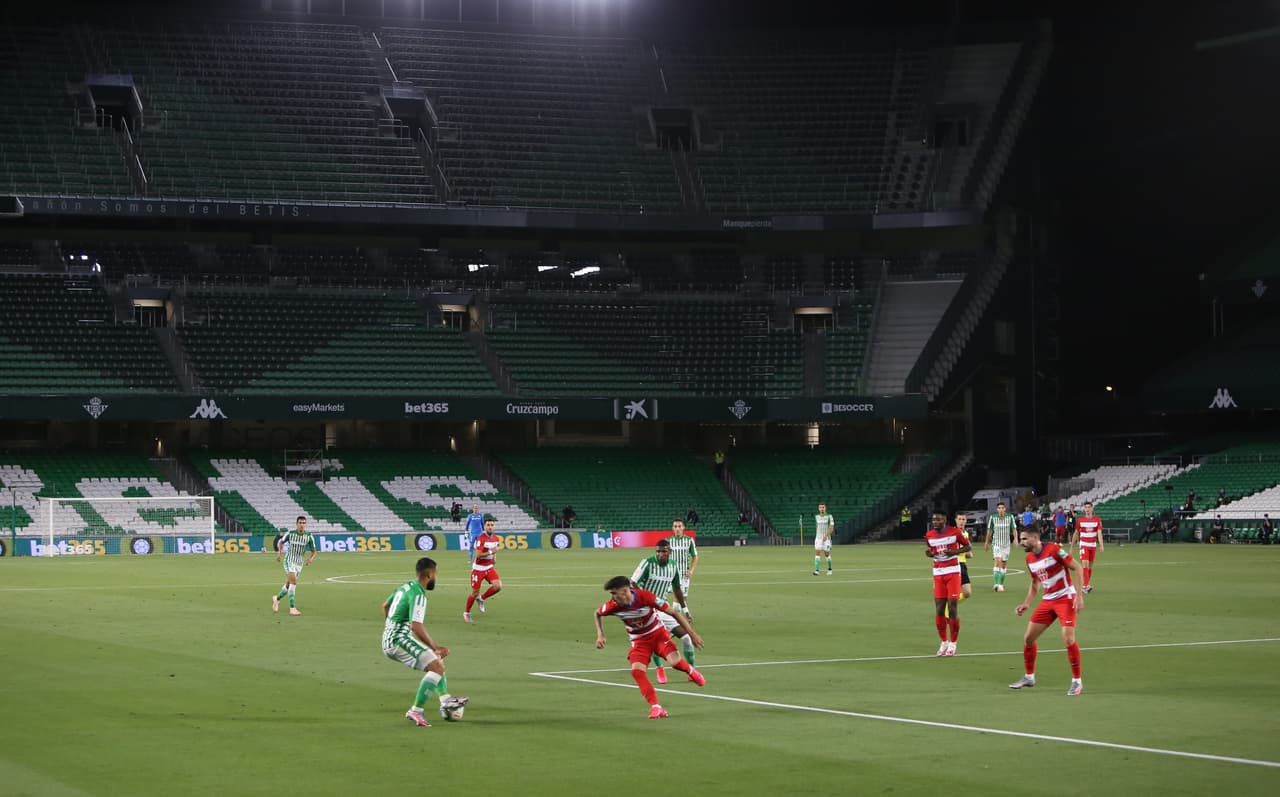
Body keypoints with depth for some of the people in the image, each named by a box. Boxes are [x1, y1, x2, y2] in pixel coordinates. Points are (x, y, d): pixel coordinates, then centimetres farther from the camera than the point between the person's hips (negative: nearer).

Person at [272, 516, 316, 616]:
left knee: (289, 584, 13)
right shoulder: (290, 534, -8)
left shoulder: (309, 537, -6)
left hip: (299, 563, 3)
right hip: (289, 561, -3)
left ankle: (277, 598, 42)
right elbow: (281, 542, 13)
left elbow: (313, 551, 1)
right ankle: (292, 608, -19)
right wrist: (279, 553, 0)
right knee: (293, 581, -21)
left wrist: (311, 558, -19)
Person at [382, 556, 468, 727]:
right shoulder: (418, 595, -18)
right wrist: (434, 647, -24)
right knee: (437, 667, -19)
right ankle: (415, 711, -20)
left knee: (437, 661, 21)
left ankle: (445, 701, 19)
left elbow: (385, 605, 28)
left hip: (389, 641, 10)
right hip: (399, 640, -10)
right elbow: (416, 626, -27)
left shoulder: (405, 586, 12)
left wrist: (388, 625, 45)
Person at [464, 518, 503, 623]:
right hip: (478, 568, -6)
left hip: (489, 568, 6)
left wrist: (494, 563, 14)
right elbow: (478, 555, -24)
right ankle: (466, 613, 22)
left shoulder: (496, 538, 3)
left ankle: (481, 599, 11)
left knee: (498, 586, -15)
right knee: (475, 593, 0)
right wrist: (490, 552, -26)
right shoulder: (481, 538, -18)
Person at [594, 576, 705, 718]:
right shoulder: (612, 606, -19)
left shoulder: (646, 597, -28)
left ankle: (690, 671, 13)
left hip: (658, 633, -2)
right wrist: (600, 636, -5)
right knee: (637, 671, -23)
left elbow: (674, 613, -19)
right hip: (639, 641, 2)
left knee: (675, 661, -25)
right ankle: (656, 707, -17)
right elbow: (598, 614, 8)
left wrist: (692, 635, -17)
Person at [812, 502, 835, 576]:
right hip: (818, 538, 3)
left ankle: (829, 569, 25)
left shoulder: (829, 517, -5)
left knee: (827, 554, 5)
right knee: (817, 553, -12)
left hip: (826, 539, -3)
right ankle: (817, 570, -18)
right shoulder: (816, 517, 9)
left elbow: (831, 528, -11)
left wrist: (826, 536, -22)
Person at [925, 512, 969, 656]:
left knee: (952, 608, -7)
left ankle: (953, 643, 4)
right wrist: (929, 553, -5)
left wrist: (955, 551, -15)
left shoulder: (954, 533, -7)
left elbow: (967, 547, 3)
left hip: (953, 572, -3)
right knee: (939, 609, -1)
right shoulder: (929, 535, 4)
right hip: (938, 574, 3)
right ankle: (944, 642, 12)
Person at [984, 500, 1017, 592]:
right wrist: (986, 542, 12)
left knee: (1004, 564, 9)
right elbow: (989, 530, 6)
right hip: (996, 543, -2)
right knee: (997, 562, -18)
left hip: (1006, 544, 2)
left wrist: (1015, 539, -21)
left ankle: (1001, 584, 23)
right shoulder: (993, 517, -5)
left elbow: (1014, 529, -3)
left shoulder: (1010, 517, -4)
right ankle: (997, 584, -25)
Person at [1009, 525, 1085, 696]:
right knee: (1028, 638, 5)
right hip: (1048, 601, 7)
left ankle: (1077, 681, -3)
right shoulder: (1029, 559, 7)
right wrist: (1026, 603, 10)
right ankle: (1029, 677, 22)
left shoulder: (1053, 550, -17)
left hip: (1065, 598, -7)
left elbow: (1077, 567, -15)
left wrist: (1079, 595, -19)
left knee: (1068, 639, -17)